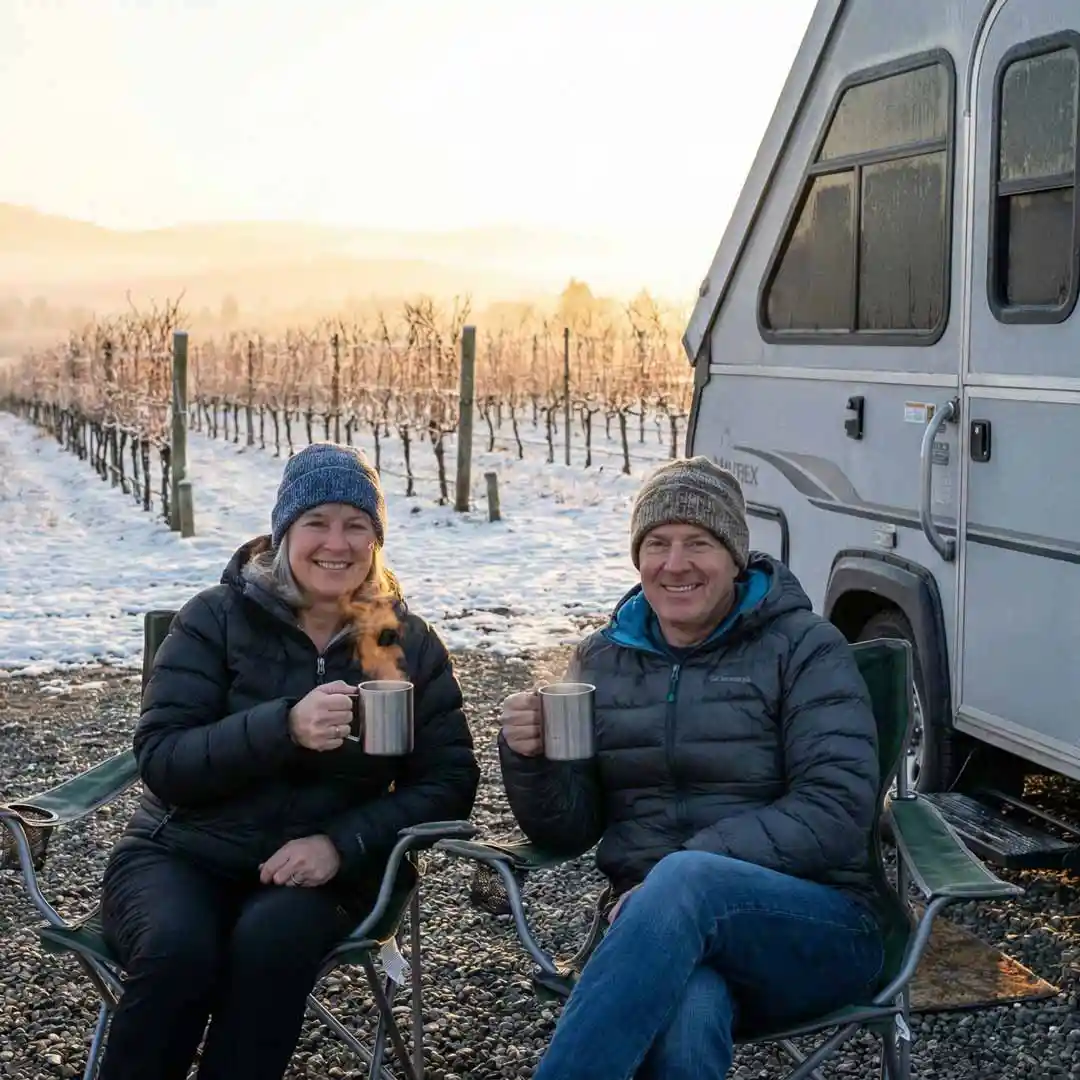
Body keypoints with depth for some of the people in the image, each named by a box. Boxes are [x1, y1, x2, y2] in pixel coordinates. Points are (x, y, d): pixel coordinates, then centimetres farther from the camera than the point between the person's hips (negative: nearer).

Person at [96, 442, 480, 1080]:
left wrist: (341, 845, -17)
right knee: (178, 948, -33)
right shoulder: (217, 619, -1)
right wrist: (283, 726, -27)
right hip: (183, 854, 0)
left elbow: (450, 781, 0)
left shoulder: (409, 643, 3)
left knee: (272, 940, -33)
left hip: (322, 869, 1)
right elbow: (161, 761, -10)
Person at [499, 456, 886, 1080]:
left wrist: (684, 874, -20)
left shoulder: (803, 647, 0)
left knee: (686, 879, -38)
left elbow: (836, 809, -11)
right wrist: (529, 759, -10)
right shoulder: (603, 660, 13)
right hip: (658, 930, 2)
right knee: (687, 1020, -38)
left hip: (813, 929, -2)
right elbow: (568, 831, 13)